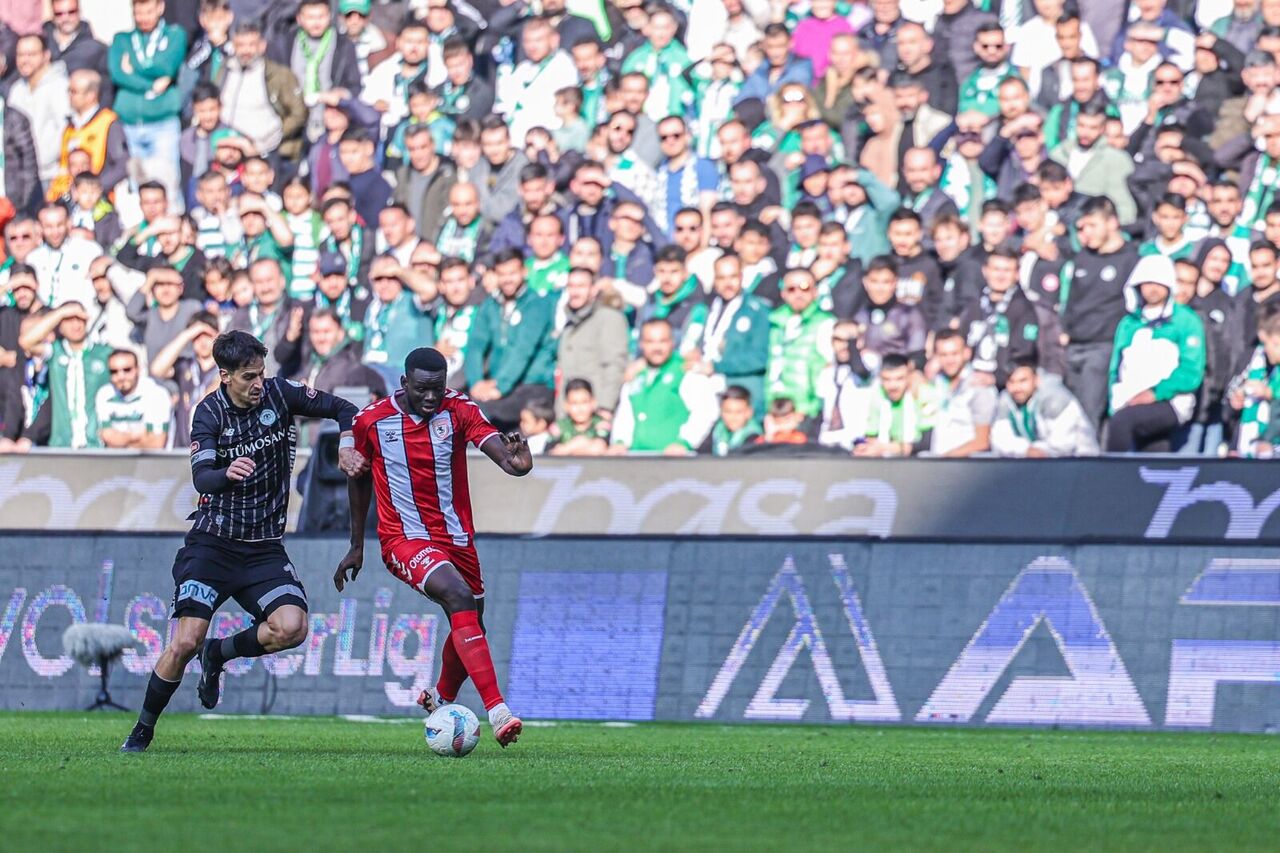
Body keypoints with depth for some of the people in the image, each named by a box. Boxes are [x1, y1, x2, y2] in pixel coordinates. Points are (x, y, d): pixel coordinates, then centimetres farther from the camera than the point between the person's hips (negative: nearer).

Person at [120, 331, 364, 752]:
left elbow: (343, 409, 7)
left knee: (292, 627, -22)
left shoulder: (278, 394, -2)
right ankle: (142, 731, 5)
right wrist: (226, 473, -44)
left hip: (264, 548, 2)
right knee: (187, 641, -15)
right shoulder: (209, 413, -7)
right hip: (212, 543, -2)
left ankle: (218, 653, 7)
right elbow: (201, 478, -21)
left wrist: (346, 445, -14)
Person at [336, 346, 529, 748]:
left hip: (456, 536, 4)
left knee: (470, 626, 17)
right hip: (404, 538, -4)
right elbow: (359, 478, 10)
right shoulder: (371, 421, -7)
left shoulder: (459, 411, -7)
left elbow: (494, 444, -24)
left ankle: (442, 701, 49)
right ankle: (498, 711, -37)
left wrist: (513, 460, -50)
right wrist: (356, 546, 17)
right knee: (460, 598, -28)